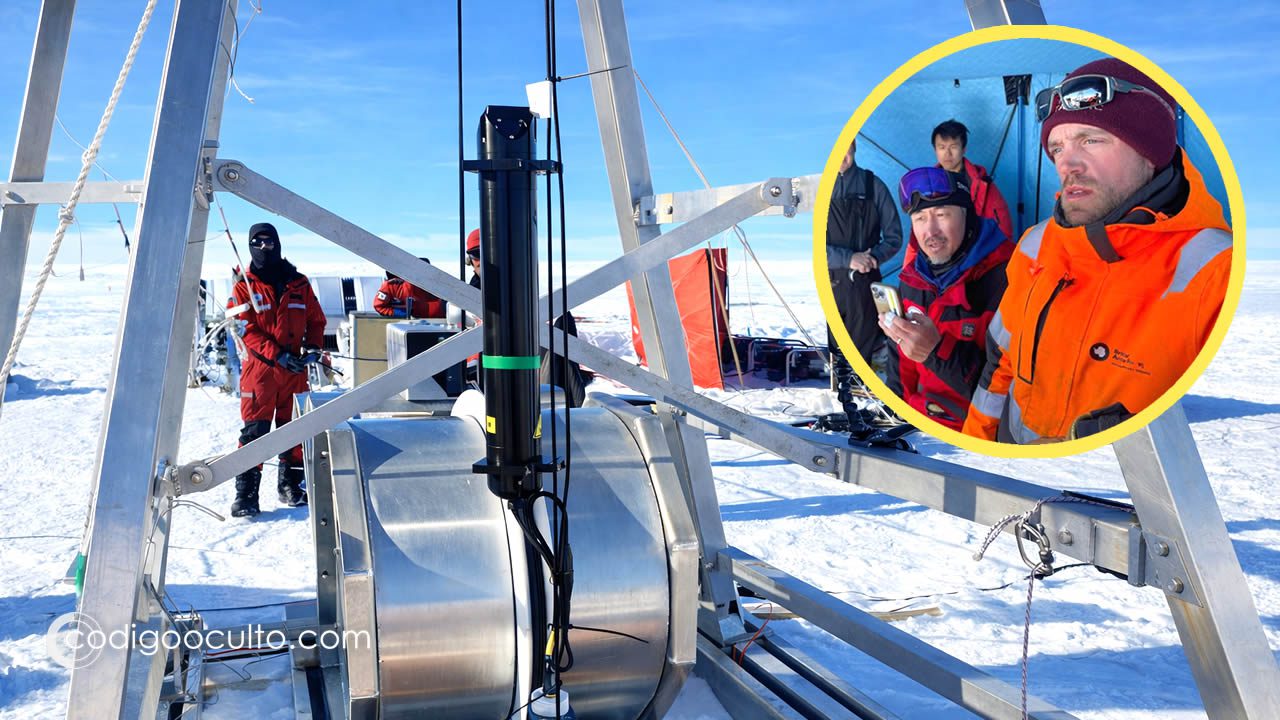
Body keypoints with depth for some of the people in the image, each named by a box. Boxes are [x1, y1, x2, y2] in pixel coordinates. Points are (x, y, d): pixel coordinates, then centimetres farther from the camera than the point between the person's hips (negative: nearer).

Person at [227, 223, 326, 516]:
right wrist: (277, 354, -17)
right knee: (254, 430, -5)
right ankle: (245, 494, -1)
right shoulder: (244, 286, 2)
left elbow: (316, 319, 14)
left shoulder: (298, 283, 10)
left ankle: (290, 485, 23)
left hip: (295, 368, 3)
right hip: (259, 369, -3)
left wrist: (313, 346, -5)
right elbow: (246, 330, -6)